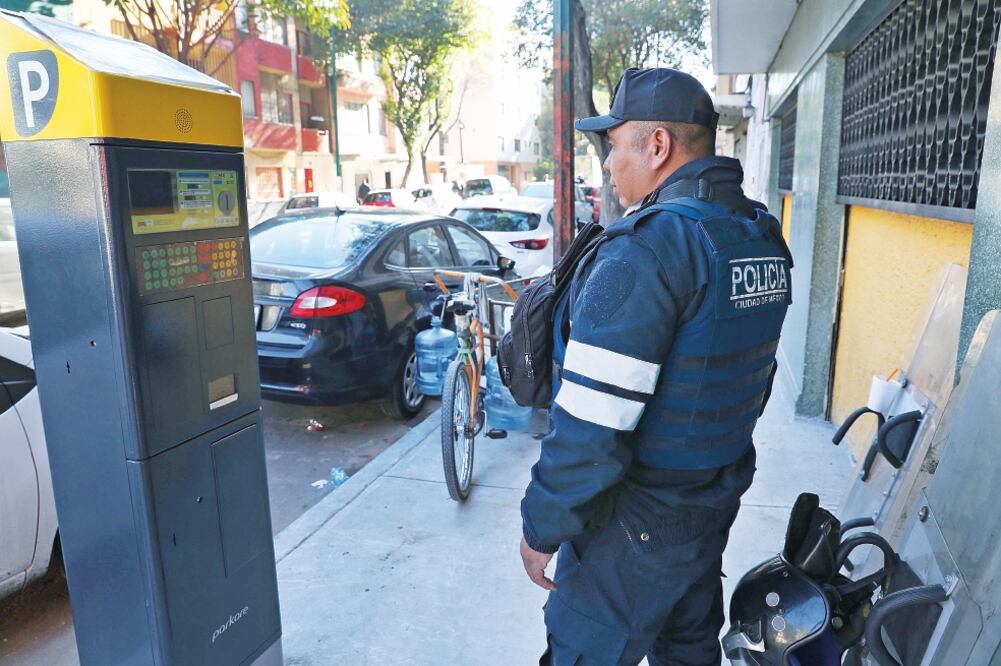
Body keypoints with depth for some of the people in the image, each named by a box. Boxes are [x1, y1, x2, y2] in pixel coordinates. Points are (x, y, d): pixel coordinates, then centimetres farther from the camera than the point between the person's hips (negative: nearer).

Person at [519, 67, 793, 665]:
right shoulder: (765, 239, 3)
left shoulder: (646, 248, -26)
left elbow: (592, 425, -28)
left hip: (636, 525, -8)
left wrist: (541, 528, -15)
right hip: (719, 503, 9)